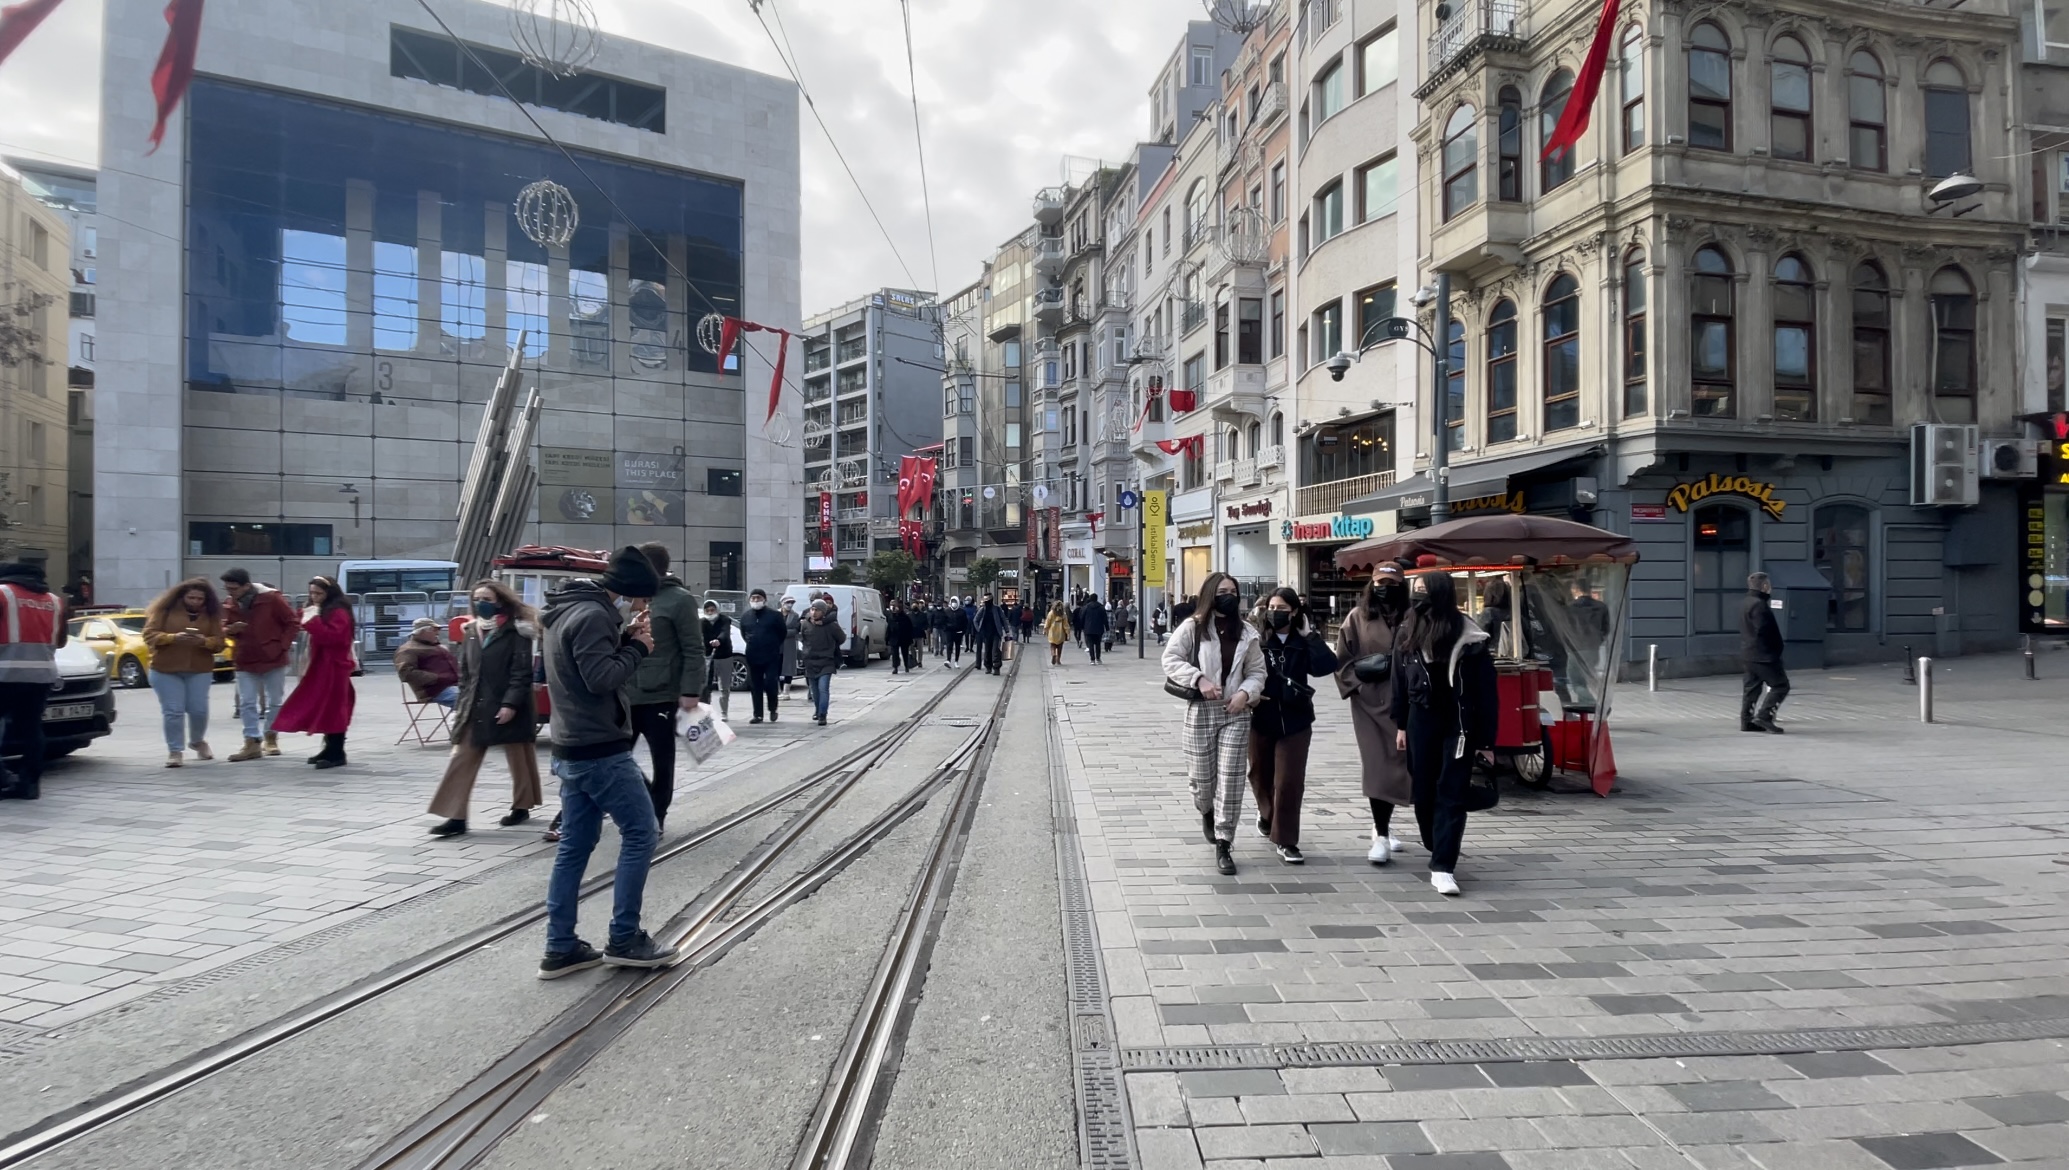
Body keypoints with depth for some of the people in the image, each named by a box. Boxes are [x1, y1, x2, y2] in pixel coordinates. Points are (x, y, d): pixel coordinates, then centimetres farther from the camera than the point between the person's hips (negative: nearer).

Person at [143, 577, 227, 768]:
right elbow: (150, 635, -6)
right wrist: (173, 637, -24)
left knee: (199, 709, 1)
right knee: (173, 711, -5)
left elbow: (219, 642, 0)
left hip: (200, 670, 1)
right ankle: (175, 751, 5)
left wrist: (204, 641, -22)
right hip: (165, 670, -1)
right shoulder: (165, 610, -1)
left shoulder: (211, 614, 4)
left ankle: (197, 741, 29)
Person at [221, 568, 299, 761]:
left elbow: (293, 622, -9)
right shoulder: (231, 605, 2)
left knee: (274, 702, 8)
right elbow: (228, 629, 15)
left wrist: (282, 646, -13)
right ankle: (252, 743, 2)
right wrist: (230, 630, -9)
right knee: (247, 703, -1)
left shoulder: (272, 598, -14)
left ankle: (270, 739, 22)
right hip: (245, 661, 4)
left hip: (273, 658, -4)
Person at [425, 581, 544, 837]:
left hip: (507, 707, -6)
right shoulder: (470, 631, 11)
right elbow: (464, 672, 16)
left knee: (518, 759, 9)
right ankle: (456, 817, 1)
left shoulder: (516, 631, -8)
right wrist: (460, 705, 10)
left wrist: (511, 703, -20)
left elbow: (522, 673, -13)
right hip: (475, 707, 6)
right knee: (460, 761, -1)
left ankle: (521, 807, 24)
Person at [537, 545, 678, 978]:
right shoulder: (592, 614, -18)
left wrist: (625, 638, 6)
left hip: (572, 749, 10)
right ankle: (624, 939, 6)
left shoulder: (569, 609, 14)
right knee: (640, 834, 0)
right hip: (601, 750, -10)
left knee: (574, 845, 11)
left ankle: (560, 948, 15)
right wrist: (638, 647, -11)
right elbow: (601, 678, -24)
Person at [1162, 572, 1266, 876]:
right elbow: (1170, 659, -7)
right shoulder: (1192, 627, -3)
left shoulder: (1246, 632, 6)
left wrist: (1245, 692, -9)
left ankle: (1223, 845, 4)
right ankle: (1206, 812, 43)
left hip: (1236, 712, 2)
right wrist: (1199, 679, -18)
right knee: (1201, 776, 7)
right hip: (1201, 710, -2)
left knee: (1230, 778, -4)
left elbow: (1257, 672, 10)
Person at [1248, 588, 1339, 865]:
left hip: (1295, 721, 0)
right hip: (1261, 720, 1)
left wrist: (1309, 635, -14)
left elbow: (1327, 666, -17)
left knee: (1290, 782, -2)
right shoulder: (1256, 640, -4)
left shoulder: (1302, 644, -2)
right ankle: (1267, 813, 47)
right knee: (1261, 775, 17)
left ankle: (1285, 841, 9)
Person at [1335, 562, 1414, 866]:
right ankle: (1381, 836, 3)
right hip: (1370, 703, -1)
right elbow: (1342, 660, 5)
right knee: (1378, 768, -4)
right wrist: (1360, 678, -9)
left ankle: (1382, 824, 31)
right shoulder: (1357, 618, 4)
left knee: (1399, 766, 9)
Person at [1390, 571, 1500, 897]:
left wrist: (1486, 741, -8)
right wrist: (1401, 726, 9)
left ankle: (1442, 868, -4)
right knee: (1424, 792, 11)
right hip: (1421, 722, 4)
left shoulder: (1470, 638, -11)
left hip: (1459, 725, -4)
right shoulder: (1409, 636, 3)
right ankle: (1439, 852, 33)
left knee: (1451, 796, -4)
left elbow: (1486, 692, -8)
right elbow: (1399, 683, 10)